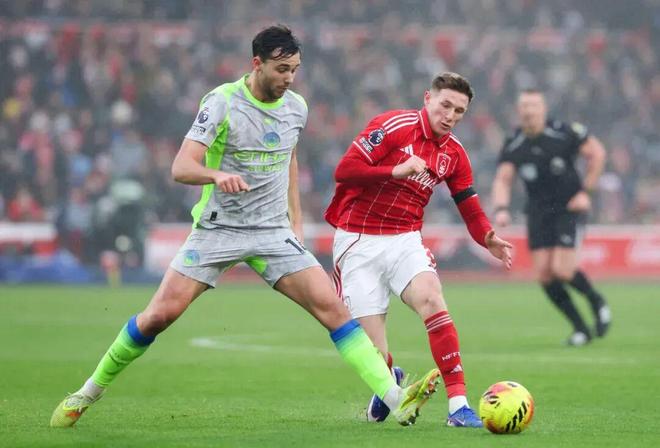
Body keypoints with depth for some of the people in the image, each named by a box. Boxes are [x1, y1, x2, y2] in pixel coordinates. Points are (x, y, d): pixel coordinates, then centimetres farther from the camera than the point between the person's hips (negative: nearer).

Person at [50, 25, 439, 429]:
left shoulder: (296, 107, 4)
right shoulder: (222, 103, -12)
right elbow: (181, 167, -20)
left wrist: (296, 221, 18)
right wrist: (217, 175, -41)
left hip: (274, 232, 3)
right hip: (217, 229, -3)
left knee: (331, 305, -12)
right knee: (161, 314, -10)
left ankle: (395, 398, -15)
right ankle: (90, 392, 10)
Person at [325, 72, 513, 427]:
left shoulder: (454, 154, 7)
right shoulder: (392, 126, -10)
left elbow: (471, 211, 8)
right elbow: (344, 170, -16)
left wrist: (488, 240, -13)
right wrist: (397, 171, -25)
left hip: (405, 240, 4)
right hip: (358, 241, -4)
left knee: (432, 300, -29)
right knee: (377, 356, -8)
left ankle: (458, 405, -29)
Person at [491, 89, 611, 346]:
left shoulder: (565, 134, -13)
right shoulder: (513, 146, -4)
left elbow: (597, 153, -3)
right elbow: (502, 180, -4)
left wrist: (586, 190, -7)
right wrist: (501, 209, -23)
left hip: (569, 208, -4)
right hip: (538, 213, 4)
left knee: (562, 270, -16)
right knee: (543, 274, -5)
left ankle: (596, 301, 14)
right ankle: (580, 329, 8)